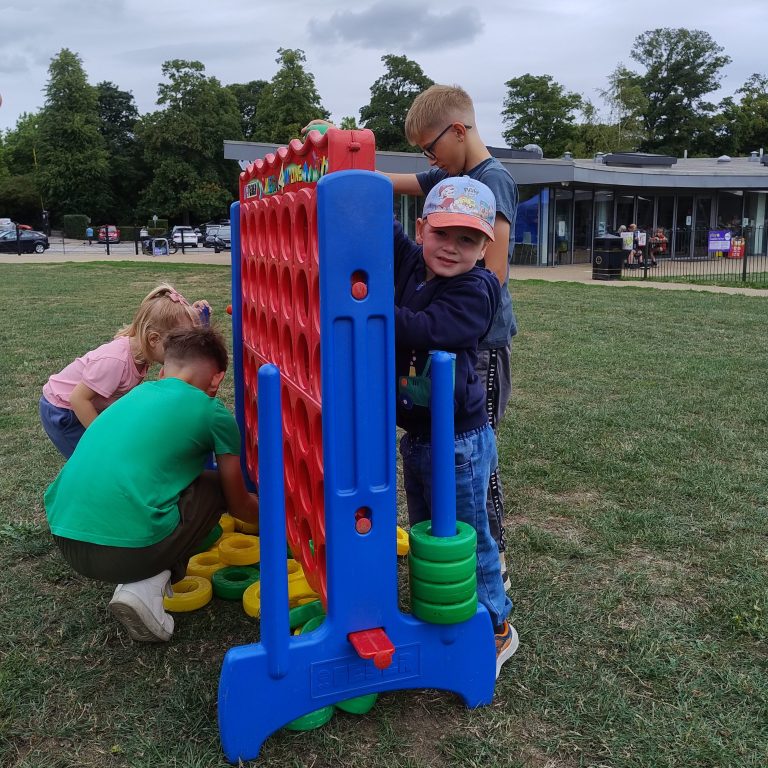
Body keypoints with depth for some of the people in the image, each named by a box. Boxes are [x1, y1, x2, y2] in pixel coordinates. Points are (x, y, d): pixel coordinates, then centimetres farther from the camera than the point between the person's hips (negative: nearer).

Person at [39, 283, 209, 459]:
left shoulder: (139, 346, -12)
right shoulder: (115, 360, -36)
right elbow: (78, 398, -31)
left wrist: (192, 313, -17)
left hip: (84, 406, 8)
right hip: (60, 412, -8)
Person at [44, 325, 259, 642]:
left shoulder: (138, 394, 21)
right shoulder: (211, 412, 4)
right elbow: (239, 506, 16)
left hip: (65, 541, 7)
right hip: (127, 548, -7)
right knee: (215, 485, 18)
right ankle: (147, 588, 1)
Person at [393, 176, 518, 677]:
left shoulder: (474, 291, -19)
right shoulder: (410, 264, 1)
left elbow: (424, 330, -33)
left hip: (459, 440, -7)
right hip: (416, 434, 8)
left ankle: (495, 628, 28)